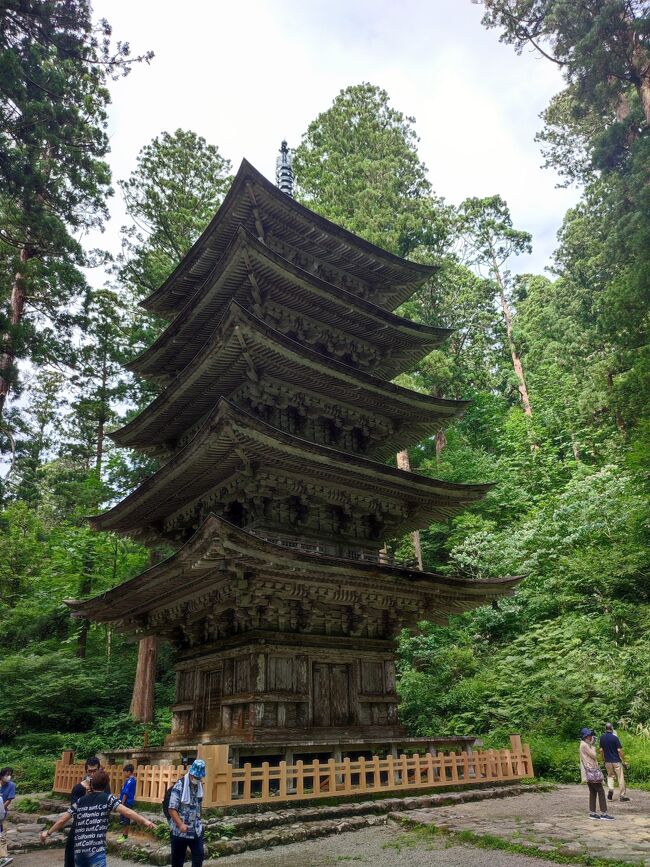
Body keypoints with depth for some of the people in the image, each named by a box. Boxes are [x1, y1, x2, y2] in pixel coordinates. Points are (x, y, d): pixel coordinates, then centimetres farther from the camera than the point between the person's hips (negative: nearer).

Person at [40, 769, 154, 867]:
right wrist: (145, 821, -15)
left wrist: (48, 833, 35)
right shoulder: (107, 798, 0)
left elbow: (62, 820, 19)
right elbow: (126, 811, -12)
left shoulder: (80, 801, 15)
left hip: (79, 849, 6)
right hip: (96, 850, -6)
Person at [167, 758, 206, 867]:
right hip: (179, 830, -5)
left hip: (196, 830, 5)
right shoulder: (179, 786, -18)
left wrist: (198, 821, 14)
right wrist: (180, 824, -29)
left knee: (199, 857, 5)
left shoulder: (200, 785, 2)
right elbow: (172, 809, -21)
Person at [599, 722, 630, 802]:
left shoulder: (602, 737, 1)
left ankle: (610, 789, -4)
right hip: (616, 761, -4)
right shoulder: (614, 737, -14)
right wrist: (624, 761, -6)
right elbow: (619, 750, -15)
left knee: (610, 776, 18)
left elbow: (601, 750, 5)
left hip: (607, 761, 4)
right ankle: (622, 795, 10)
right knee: (620, 778, 7)